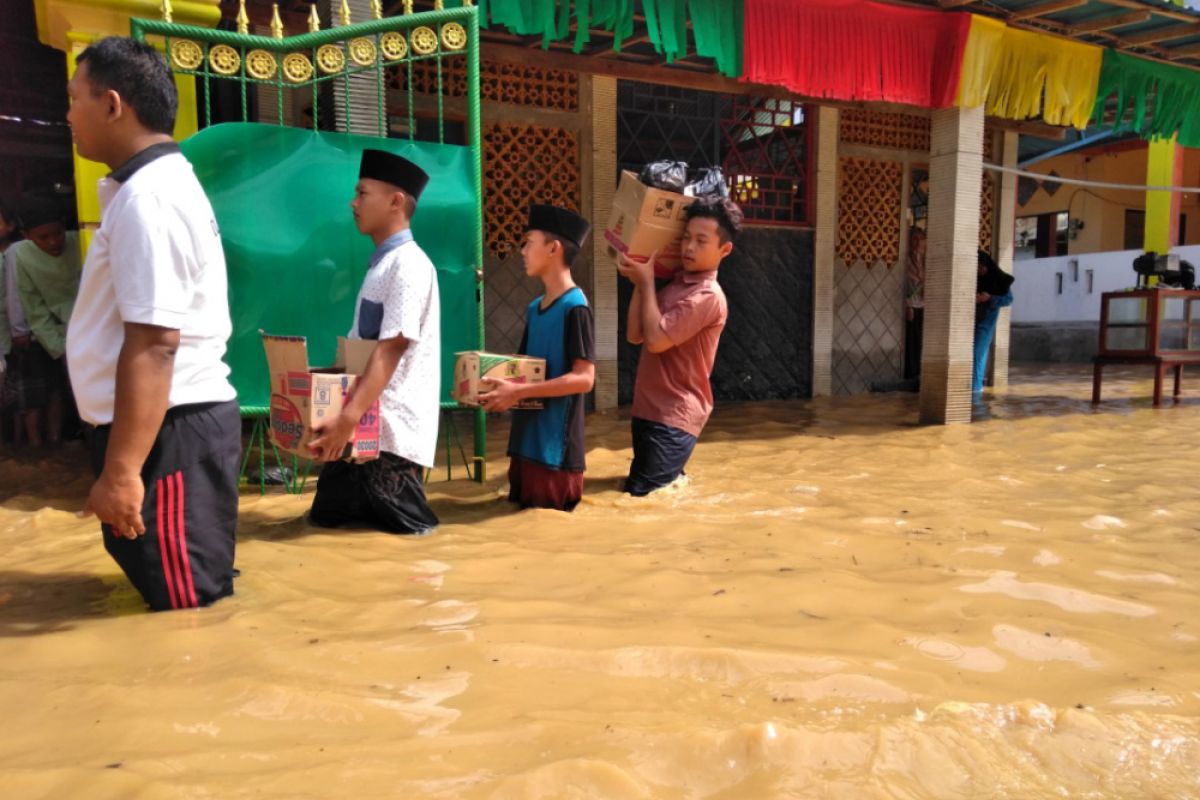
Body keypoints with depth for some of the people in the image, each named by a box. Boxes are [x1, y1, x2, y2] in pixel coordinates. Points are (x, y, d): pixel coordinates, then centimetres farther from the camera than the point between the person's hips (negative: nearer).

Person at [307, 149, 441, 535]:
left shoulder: (409, 264, -15)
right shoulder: (380, 263, 13)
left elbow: (391, 350, -24)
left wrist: (349, 417, -31)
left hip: (390, 429, -9)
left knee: (398, 529, -2)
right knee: (328, 517, 14)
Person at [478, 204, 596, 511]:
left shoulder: (575, 307, -13)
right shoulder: (534, 308, 12)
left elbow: (584, 378, -19)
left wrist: (518, 392, -23)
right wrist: (500, 385, 0)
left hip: (555, 447, -8)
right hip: (526, 440, 8)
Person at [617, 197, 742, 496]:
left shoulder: (708, 296, -16)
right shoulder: (675, 284, 12)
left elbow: (656, 339, -22)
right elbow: (635, 335, 8)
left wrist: (647, 282, -11)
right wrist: (639, 283, 1)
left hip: (674, 418, -9)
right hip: (650, 410, 9)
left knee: (644, 495, -11)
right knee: (634, 488, 15)